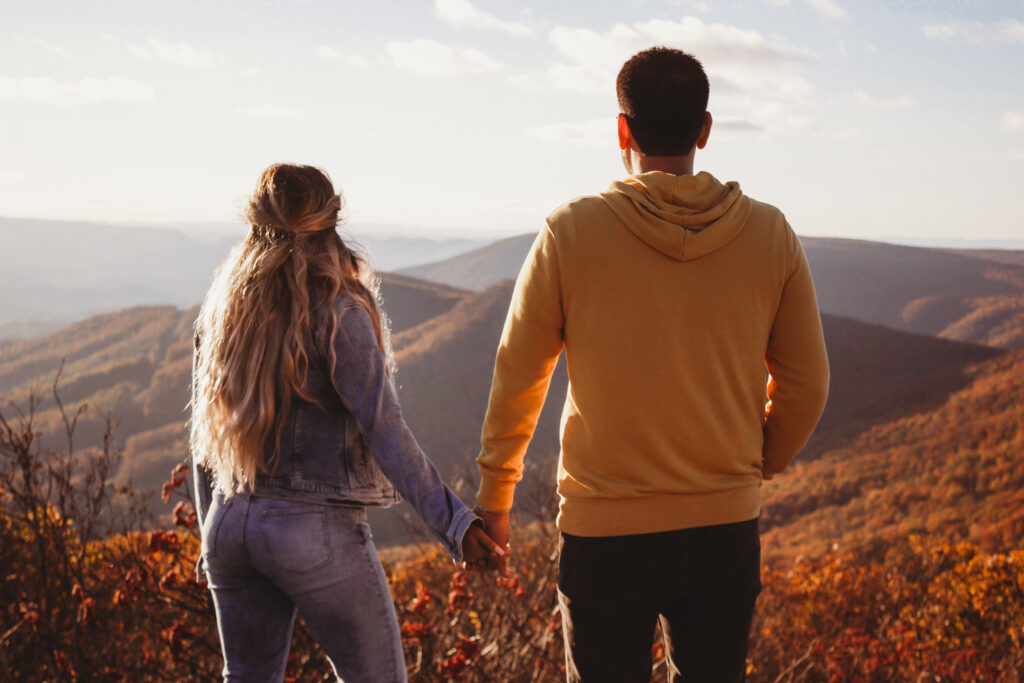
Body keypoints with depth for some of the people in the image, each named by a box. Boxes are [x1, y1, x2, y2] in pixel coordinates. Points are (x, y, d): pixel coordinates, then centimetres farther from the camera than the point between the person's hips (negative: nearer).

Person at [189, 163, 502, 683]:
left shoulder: (221, 310, 6)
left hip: (231, 522, 6)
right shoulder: (337, 315, -12)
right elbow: (386, 433, -18)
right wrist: (454, 523, -19)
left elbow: (203, 436, 11)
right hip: (317, 530, -6)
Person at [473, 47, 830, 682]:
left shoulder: (572, 232, -9)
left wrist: (494, 495, 14)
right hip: (727, 529, 2)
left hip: (604, 533, -2)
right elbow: (805, 385, 6)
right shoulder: (770, 235, -2)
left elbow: (518, 375, 0)